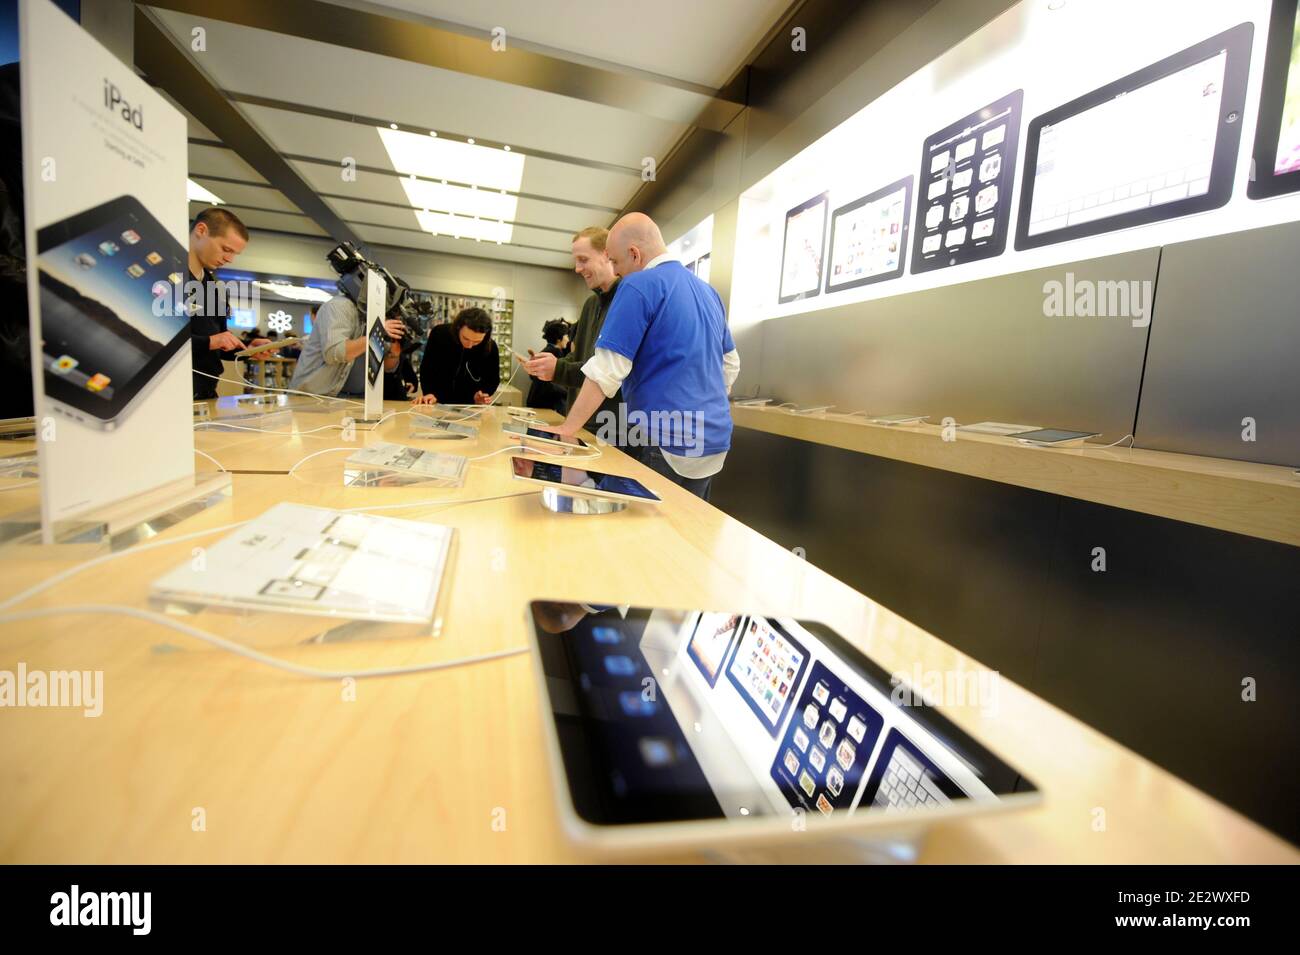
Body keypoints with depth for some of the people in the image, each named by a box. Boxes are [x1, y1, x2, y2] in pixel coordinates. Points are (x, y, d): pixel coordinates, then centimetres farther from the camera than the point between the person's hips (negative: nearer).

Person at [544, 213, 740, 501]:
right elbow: (730, 364, 21)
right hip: (713, 441, 8)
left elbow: (607, 370, -16)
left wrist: (567, 428, -11)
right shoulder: (708, 291, 14)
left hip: (666, 445, -8)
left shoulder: (639, 286, -11)